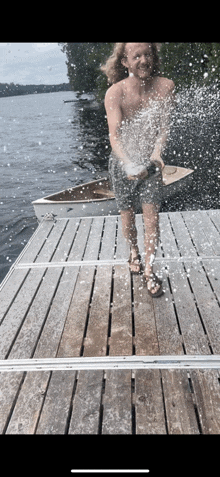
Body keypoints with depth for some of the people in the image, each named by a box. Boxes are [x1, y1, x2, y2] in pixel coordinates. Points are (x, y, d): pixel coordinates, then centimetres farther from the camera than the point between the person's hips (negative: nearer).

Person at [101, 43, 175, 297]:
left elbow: (163, 126, -10)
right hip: (123, 162, -1)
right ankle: (133, 252, 39)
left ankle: (149, 271, 4)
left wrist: (157, 152, -31)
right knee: (127, 214, 10)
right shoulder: (115, 93, -19)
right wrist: (129, 164, -45)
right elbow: (114, 135, -27)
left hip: (150, 161, 1)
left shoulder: (165, 87, -11)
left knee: (151, 214, -8)